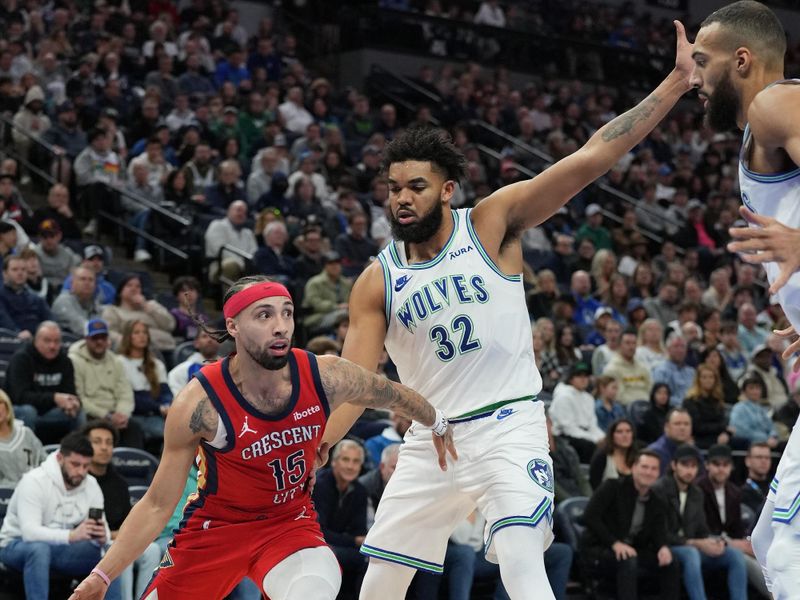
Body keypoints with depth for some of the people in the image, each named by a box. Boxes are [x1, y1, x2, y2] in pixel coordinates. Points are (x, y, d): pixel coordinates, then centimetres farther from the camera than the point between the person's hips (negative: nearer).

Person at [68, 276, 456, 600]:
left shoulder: (326, 378, -18)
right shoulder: (199, 404, -24)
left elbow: (393, 395, 5)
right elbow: (157, 505, -16)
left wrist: (436, 423, 24)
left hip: (290, 523, 1)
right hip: (214, 526, 0)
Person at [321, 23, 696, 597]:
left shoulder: (492, 222, -5)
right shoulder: (376, 282, 2)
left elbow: (590, 158, -12)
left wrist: (677, 81, -19)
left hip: (508, 426, -4)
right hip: (430, 441, 4)